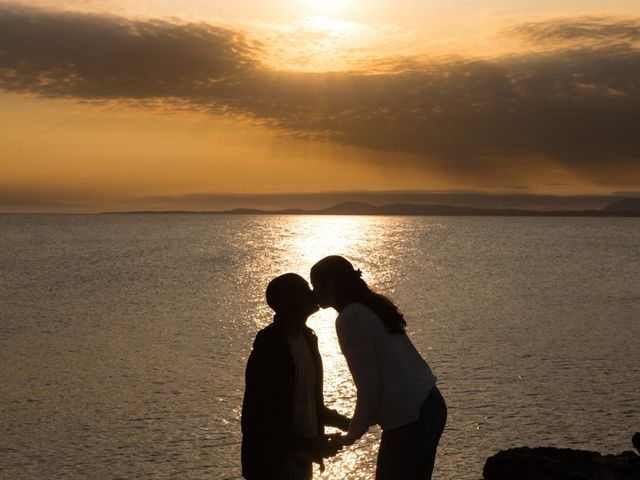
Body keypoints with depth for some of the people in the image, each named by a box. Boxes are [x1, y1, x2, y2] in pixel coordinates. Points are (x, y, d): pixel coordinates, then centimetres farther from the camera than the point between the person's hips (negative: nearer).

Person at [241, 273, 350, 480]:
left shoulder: (307, 338, 6)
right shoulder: (269, 350, -19)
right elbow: (256, 422, -21)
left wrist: (341, 421, 4)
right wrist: (308, 445, -25)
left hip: (301, 457, 9)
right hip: (272, 460, -8)